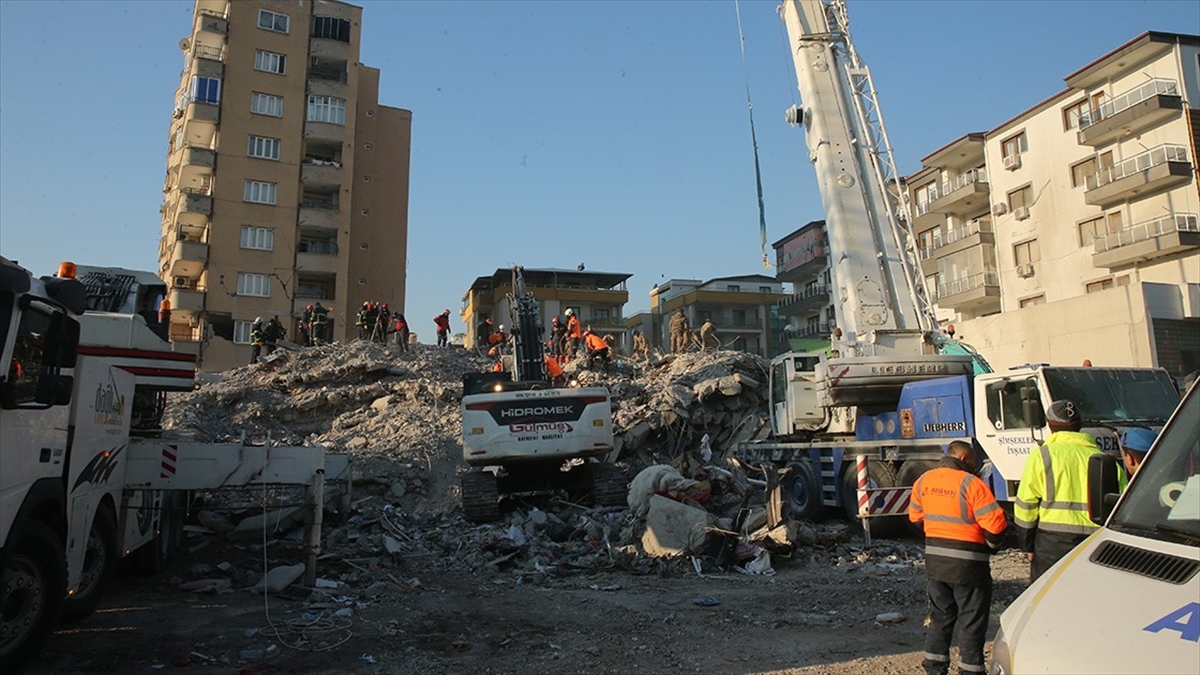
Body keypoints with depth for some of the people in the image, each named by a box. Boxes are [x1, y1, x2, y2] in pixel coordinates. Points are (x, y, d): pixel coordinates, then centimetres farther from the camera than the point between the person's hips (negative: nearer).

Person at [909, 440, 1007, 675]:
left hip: (934, 560, 6)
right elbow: (994, 524, -18)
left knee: (940, 616, 18)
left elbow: (915, 516, 14)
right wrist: (993, 544, 3)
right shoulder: (972, 483, -16)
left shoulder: (924, 480, 3)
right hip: (967, 564, -6)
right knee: (971, 621, 8)